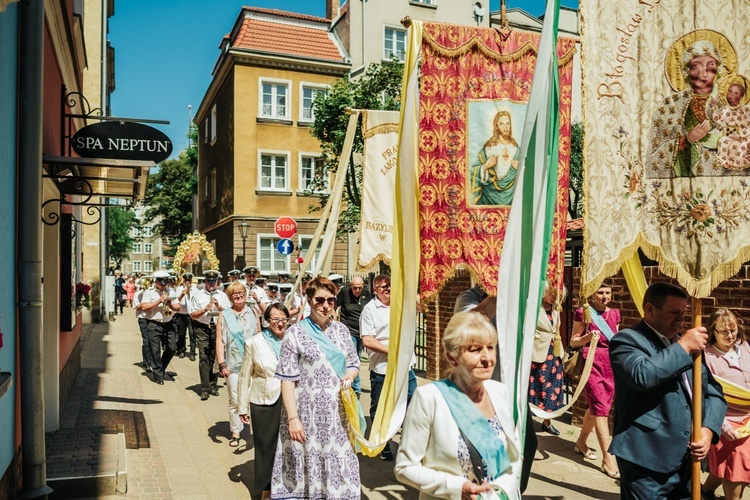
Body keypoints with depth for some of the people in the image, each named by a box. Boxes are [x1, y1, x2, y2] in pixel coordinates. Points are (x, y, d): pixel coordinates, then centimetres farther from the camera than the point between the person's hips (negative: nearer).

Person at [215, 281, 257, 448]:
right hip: (233, 364, -1)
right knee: (235, 400, 2)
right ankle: (235, 433, 16)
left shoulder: (252, 313, 8)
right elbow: (220, 341, 0)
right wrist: (222, 364, -8)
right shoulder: (224, 315, 3)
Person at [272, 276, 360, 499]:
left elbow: (354, 363, 17)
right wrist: (293, 418, -15)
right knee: (308, 463, 4)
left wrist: (349, 375, -6)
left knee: (339, 464, 9)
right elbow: (287, 380, -9)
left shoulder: (341, 329, 8)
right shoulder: (295, 333, -6)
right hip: (308, 415, -4)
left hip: (338, 413, 4)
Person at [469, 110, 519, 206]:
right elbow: (475, 170, -1)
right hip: (491, 194, -2)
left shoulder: (516, 148, 6)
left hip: (511, 194, 2)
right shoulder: (488, 147, -2)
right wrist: (485, 167, -18)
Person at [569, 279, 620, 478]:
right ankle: (608, 459, -6)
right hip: (591, 363, -6)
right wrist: (588, 337, -19)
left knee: (595, 407, 13)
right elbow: (573, 341, -1)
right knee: (601, 409, -9)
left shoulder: (614, 314, 11)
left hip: (611, 364, 6)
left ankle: (581, 442, 33)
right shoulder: (583, 313, -5)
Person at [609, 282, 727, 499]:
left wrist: (708, 429, -3)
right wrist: (683, 347, -17)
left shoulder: (686, 346, 16)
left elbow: (713, 391, 14)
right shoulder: (627, 339, -8)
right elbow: (642, 375, -28)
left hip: (685, 459, 7)